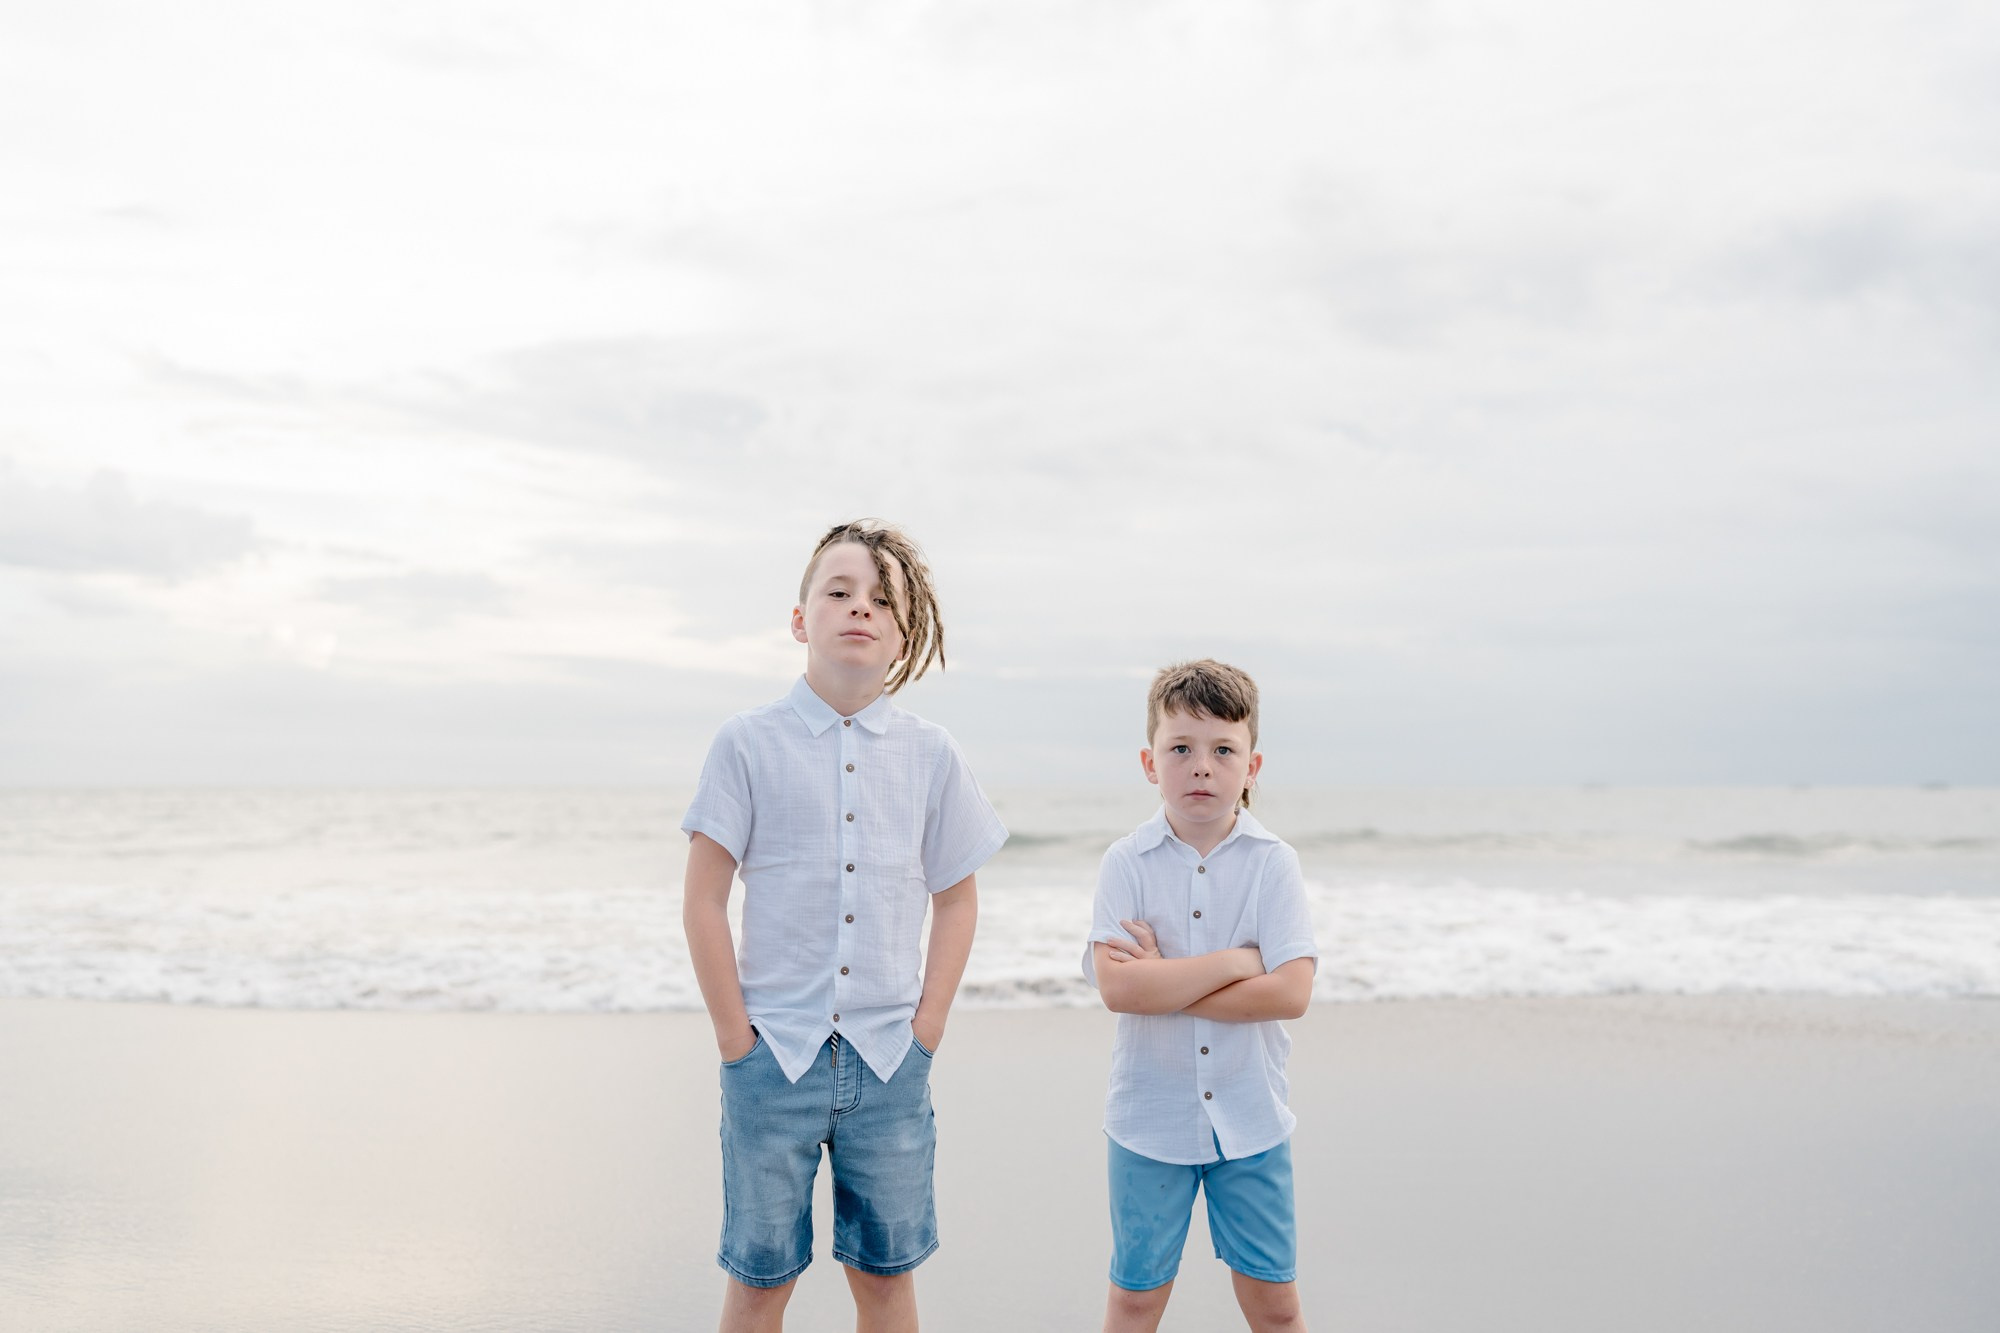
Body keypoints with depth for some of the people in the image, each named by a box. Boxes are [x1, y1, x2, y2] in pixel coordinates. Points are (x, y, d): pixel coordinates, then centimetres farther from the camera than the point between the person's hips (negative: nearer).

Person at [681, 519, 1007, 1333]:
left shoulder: (931, 756, 3)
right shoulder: (748, 743, -4)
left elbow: (956, 900, 10)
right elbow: (703, 903, -3)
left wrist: (928, 1028, 3)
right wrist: (735, 1039, -5)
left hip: (889, 1058, 2)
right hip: (774, 1053, -2)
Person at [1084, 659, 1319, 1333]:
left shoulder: (1273, 862, -5)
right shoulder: (1127, 862, -7)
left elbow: (1290, 993, -16)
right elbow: (1116, 987, -20)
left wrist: (1163, 982, -17)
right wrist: (1235, 961, -18)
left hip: (1251, 1119, 0)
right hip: (1148, 1118, 0)